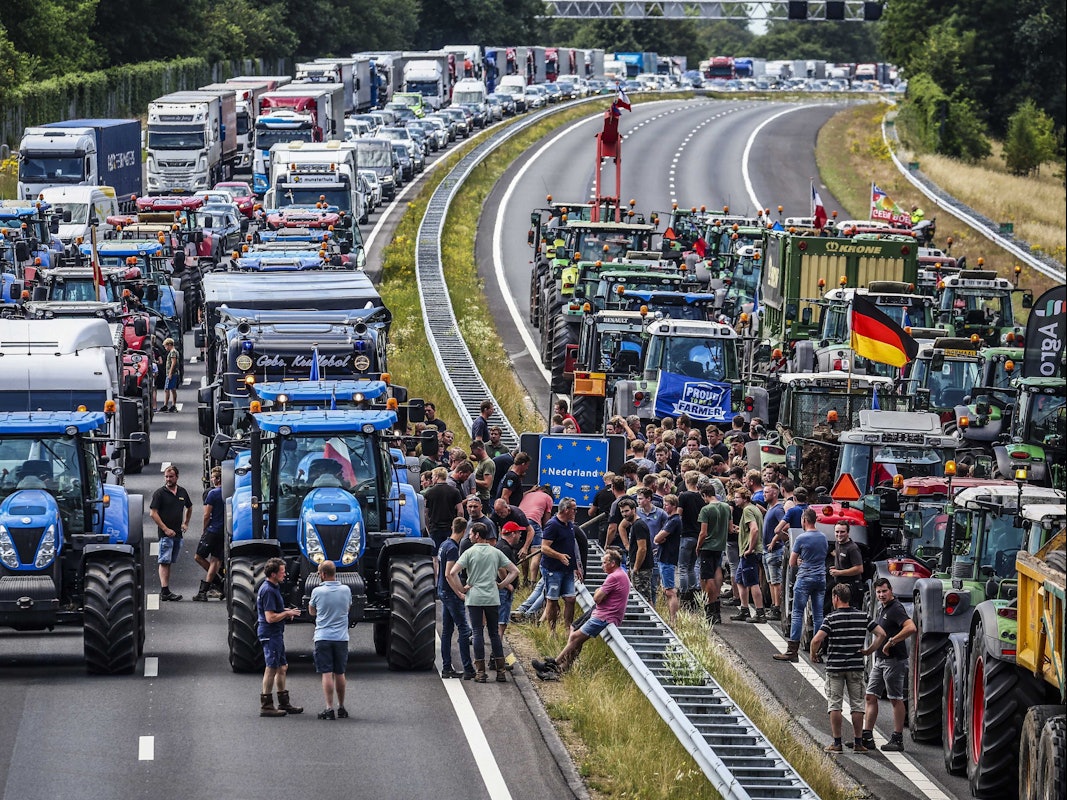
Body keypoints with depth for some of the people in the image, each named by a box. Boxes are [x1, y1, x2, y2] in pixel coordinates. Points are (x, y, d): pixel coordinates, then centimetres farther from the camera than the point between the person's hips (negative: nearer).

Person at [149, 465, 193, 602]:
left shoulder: (182, 492, 11)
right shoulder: (160, 493, -5)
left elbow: (189, 507, 29)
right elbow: (153, 513, -10)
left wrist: (186, 523, 17)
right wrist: (165, 529, -15)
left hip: (178, 533, 6)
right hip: (165, 533, -6)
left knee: (169, 563, 10)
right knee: (164, 562, -11)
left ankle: (164, 591, 12)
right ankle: (165, 591, -18)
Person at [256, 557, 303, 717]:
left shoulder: (272, 588, 13)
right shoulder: (268, 591, -20)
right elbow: (270, 618, -25)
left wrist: (286, 612, 13)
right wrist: (287, 613, -12)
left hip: (276, 634, 11)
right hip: (270, 634, -11)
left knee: (282, 667, 16)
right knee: (271, 669, -5)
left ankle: (284, 703, 23)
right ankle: (266, 706, -1)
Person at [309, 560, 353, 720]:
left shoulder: (317, 591, -9)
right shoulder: (346, 590, 0)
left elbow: (312, 612, 8)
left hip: (323, 637, -3)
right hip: (341, 637, 3)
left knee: (327, 674, -5)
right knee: (340, 674, 12)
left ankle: (329, 708, -12)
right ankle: (341, 708, 19)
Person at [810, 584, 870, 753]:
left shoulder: (831, 618, -10)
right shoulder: (863, 617, 2)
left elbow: (817, 640, -18)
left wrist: (813, 654, 0)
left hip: (835, 666, -3)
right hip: (856, 666, 3)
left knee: (835, 705, 2)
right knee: (856, 705, 8)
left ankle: (836, 742, 1)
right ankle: (858, 742, 8)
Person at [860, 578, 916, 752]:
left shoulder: (895, 609, -14)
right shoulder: (882, 609, 16)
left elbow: (911, 628, -30)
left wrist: (891, 642, -26)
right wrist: (869, 650, 15)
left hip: (894, 660, -10)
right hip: (880, 659, 10)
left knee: (896, 699, -3)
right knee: (870, 697, 7)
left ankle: (897, 739, 1)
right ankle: (867, 737, 9)